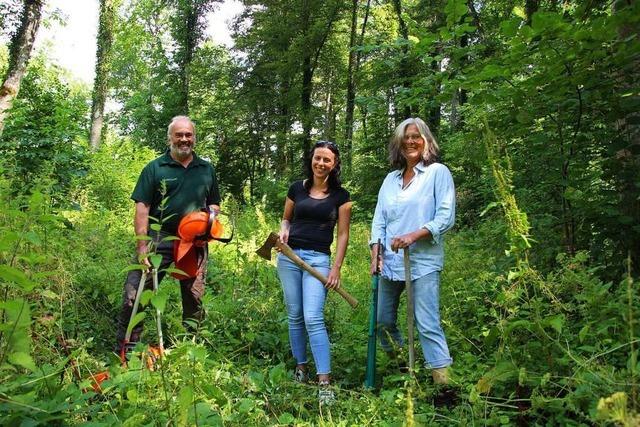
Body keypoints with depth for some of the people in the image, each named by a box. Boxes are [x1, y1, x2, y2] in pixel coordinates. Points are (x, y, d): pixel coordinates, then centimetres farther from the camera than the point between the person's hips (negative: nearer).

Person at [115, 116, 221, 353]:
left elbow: (214, 204, 20)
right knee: (134, 295, -9)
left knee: (194, 299, 11)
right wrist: (142, 246, -13)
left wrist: (211, 216, -4)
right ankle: (125, 348, 4)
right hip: (160, 238, -3)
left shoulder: (207, 170, 14)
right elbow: (142, 208, -4)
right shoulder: (154, 168, 2)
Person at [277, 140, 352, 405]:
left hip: (318, 259, -3)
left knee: (313, 318, -13)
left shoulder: (340, 196, 2)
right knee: (294, 316, 9)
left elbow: (343, 235, 2)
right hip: (289, 256, 3)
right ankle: (300, 368, 25)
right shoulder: (297, 188, 7)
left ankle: (325, 383, -10)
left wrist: (336, 269, -5)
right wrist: (284, 232, -4)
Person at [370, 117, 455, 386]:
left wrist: (414, 236, -20)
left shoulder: (438, 172, -1)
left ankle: (443, 378, -1)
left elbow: (446, 217, -9)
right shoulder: (391, 179, 15)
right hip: (390, 261, 6)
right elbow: (379, 220, 13)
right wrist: (375, 257, 2)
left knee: (427, 323, -10)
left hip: (423, 261, -6)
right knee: (383, 321, 14)